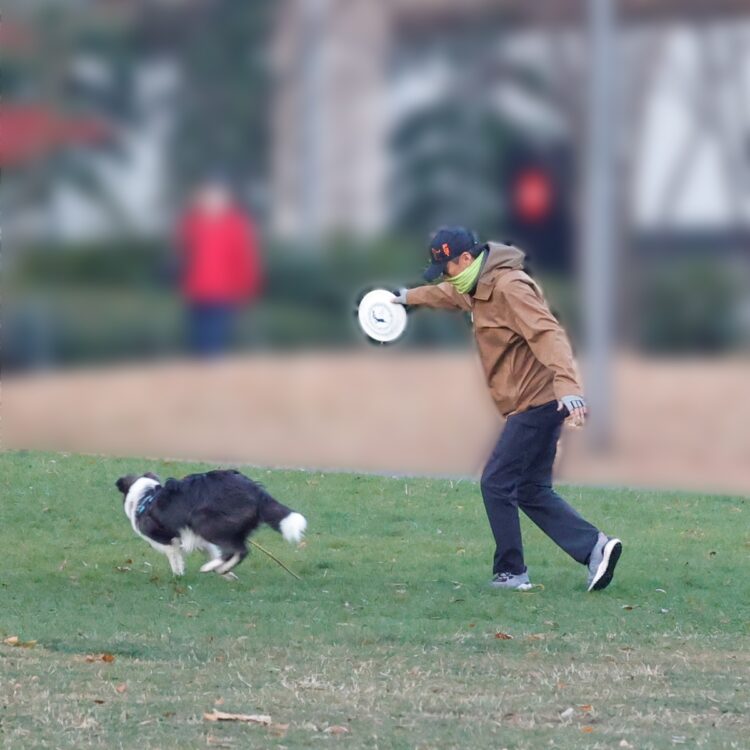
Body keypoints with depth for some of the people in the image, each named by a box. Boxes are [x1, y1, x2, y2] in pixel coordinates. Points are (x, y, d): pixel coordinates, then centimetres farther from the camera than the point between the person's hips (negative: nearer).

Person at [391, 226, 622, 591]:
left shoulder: (509, 288, -17)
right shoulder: (478, 289, 16)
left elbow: (547, 334, -29)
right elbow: (447, 294, 41)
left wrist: (568, 386, -41)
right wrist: (409, 297, 57)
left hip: (536, 403, -10)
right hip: (532, 406, 10)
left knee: (497, 484, -6)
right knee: (532, 492, 9)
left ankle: (510, 573, 0)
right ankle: (594, 547, 2)